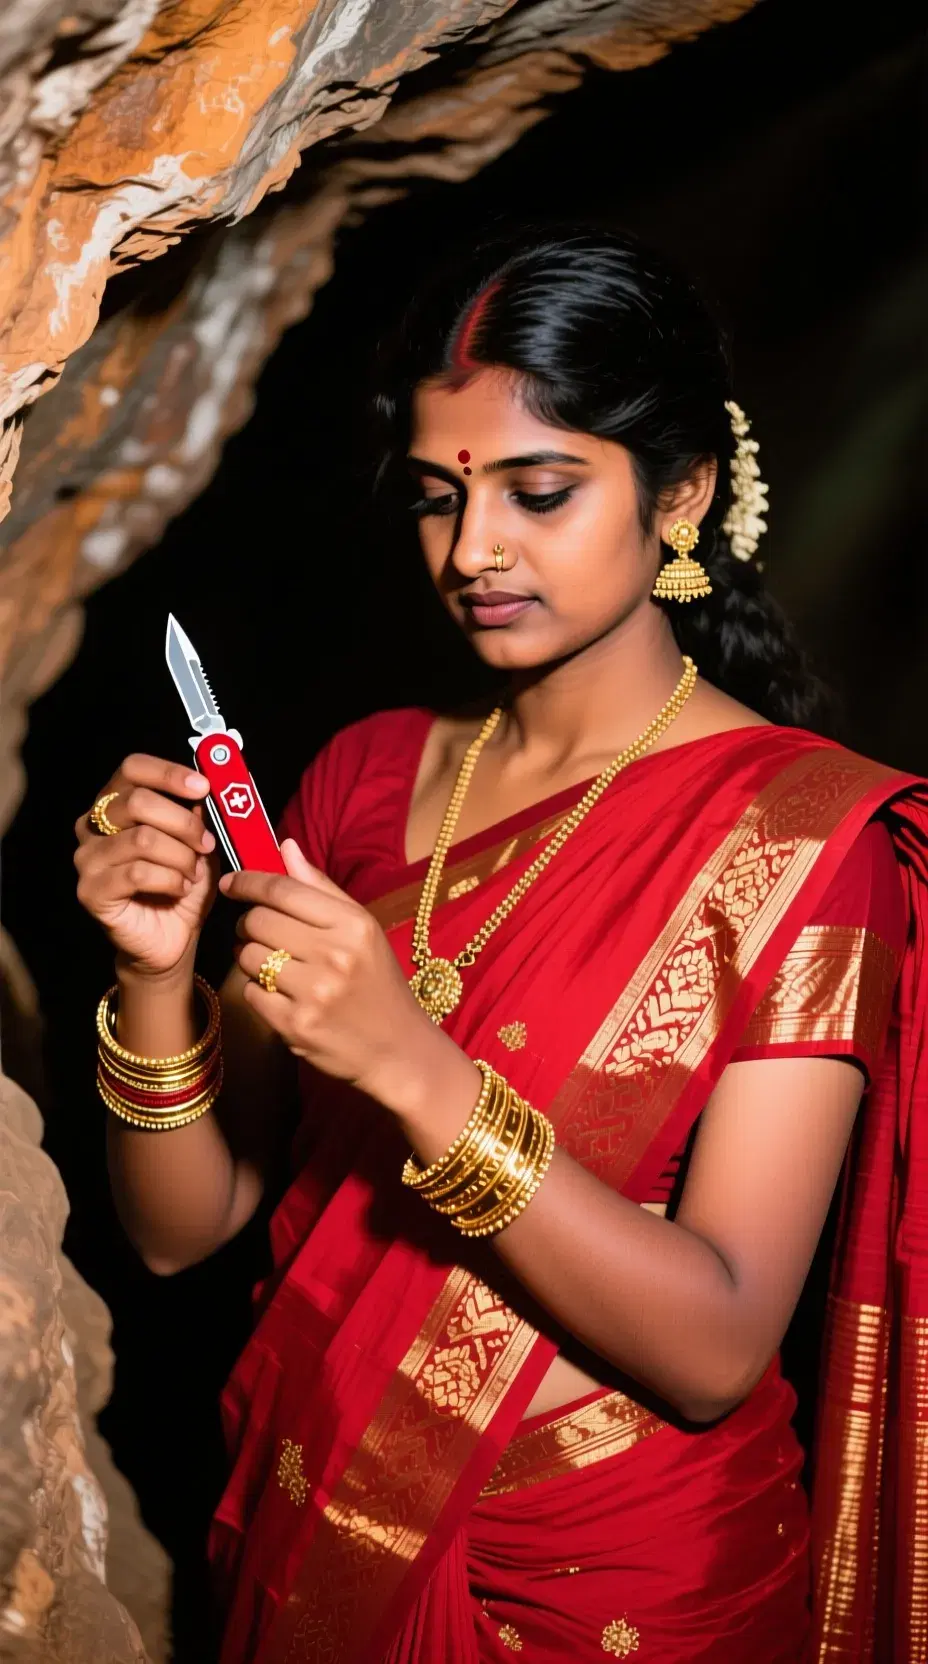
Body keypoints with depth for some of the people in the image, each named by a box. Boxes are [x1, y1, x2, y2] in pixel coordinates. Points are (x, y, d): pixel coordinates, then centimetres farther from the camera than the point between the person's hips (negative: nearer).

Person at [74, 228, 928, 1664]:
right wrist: (160, 969, -21)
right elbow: (182, 1226, -3)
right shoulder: (367, 775, -1)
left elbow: (715, 1349, -22)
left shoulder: (801, 829, -16)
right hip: (317, 1547, 5)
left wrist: (415, 1068, -32)